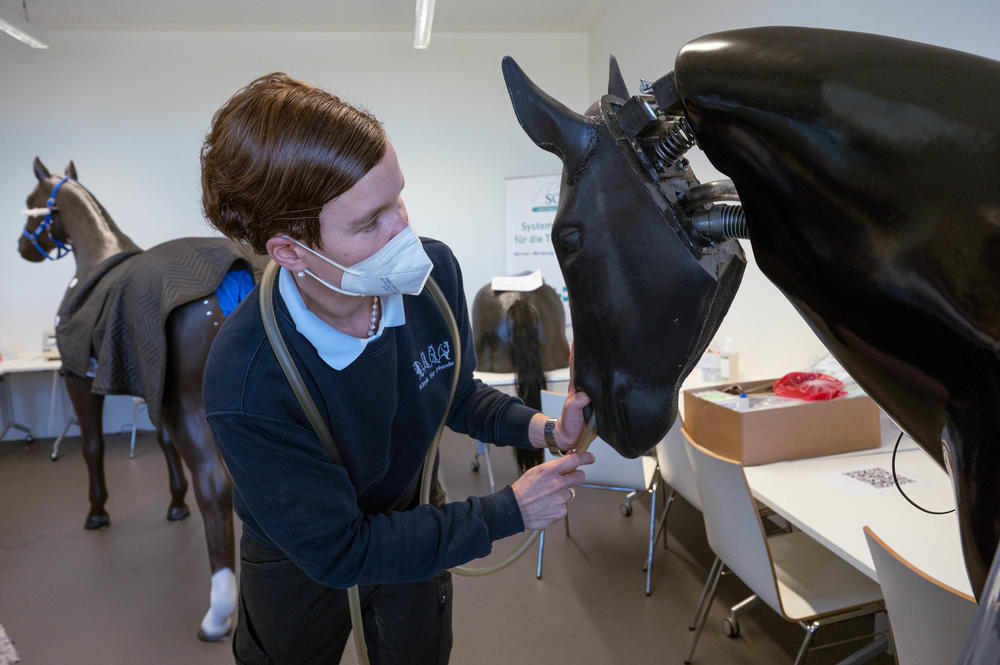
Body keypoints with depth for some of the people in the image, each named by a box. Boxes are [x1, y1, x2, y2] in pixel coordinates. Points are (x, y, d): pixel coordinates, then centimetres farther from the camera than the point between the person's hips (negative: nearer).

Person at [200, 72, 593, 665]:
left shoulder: (434, 272, -24)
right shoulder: (246, 386, -38)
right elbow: (338, 553, -28)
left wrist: (548, 429, -21)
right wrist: (507, 512, -26)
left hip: (412, 523, 4)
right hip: (300, 568, -3)